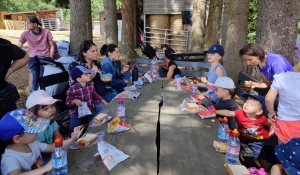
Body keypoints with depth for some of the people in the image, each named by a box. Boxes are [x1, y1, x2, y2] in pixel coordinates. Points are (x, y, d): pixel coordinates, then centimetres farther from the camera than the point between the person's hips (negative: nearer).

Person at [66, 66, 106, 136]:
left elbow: (95, 96, 18)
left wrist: (104, 101, 13)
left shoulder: (90, 86, 2)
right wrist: (74, 101, -32)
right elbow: (68, 102, -11)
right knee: (73, 128, -21)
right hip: (77, 111, -4)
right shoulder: (73, 89, -15)